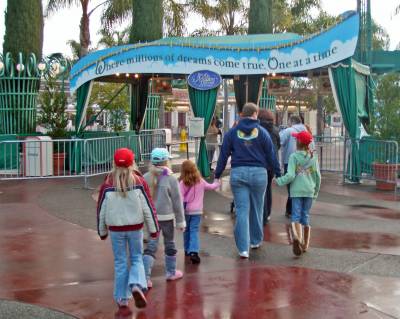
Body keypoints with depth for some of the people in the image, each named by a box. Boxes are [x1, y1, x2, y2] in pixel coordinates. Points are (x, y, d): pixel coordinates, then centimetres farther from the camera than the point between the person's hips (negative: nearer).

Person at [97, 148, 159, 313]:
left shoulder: (107, 184, -6)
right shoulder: (139, 182, -8)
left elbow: (101, 210, 0)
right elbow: (148, 208, -6)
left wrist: (102, 231, 13)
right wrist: (153, 229, 4)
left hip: (116, 229, 0)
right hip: (135, 227, 0)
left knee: (120, 263, 10)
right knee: (136, 258, 15)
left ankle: (122, 301, 14)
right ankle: (137, 286, -12)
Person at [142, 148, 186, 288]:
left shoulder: (145, 178, 0)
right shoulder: (171, 179, -11)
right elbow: (177, 202, -6)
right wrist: (180, 221, 2)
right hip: (166, 217, -3)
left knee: (151, 246, 5)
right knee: (169, 244, 15)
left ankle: (145, 276, -6)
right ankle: (171, 272, 30)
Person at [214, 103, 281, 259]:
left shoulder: (232, 132, 3)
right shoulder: (262, 132, 1)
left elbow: (223, 155, 4)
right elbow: (271, 155, 3)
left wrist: (217, 175, 10)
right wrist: (278, 174, 11)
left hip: (238, 174, 0)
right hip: (259, 173, 0)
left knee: (242, 211, 0)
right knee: (257, 209, 16)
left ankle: (243, 248, -4)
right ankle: (255, 241, 32)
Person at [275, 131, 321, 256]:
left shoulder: (294, 156, -7)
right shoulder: (313, 157, 5)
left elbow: (290, 175, -15)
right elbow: (318, 176, 10)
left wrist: (279, 181, 0)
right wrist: (316, 190, 23)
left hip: (297, 191, -4)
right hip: (309, 191, 4)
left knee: (296, 216, -5)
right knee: (306, 216, 13)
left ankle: (297, 237, -33)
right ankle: (305, 245, 20)